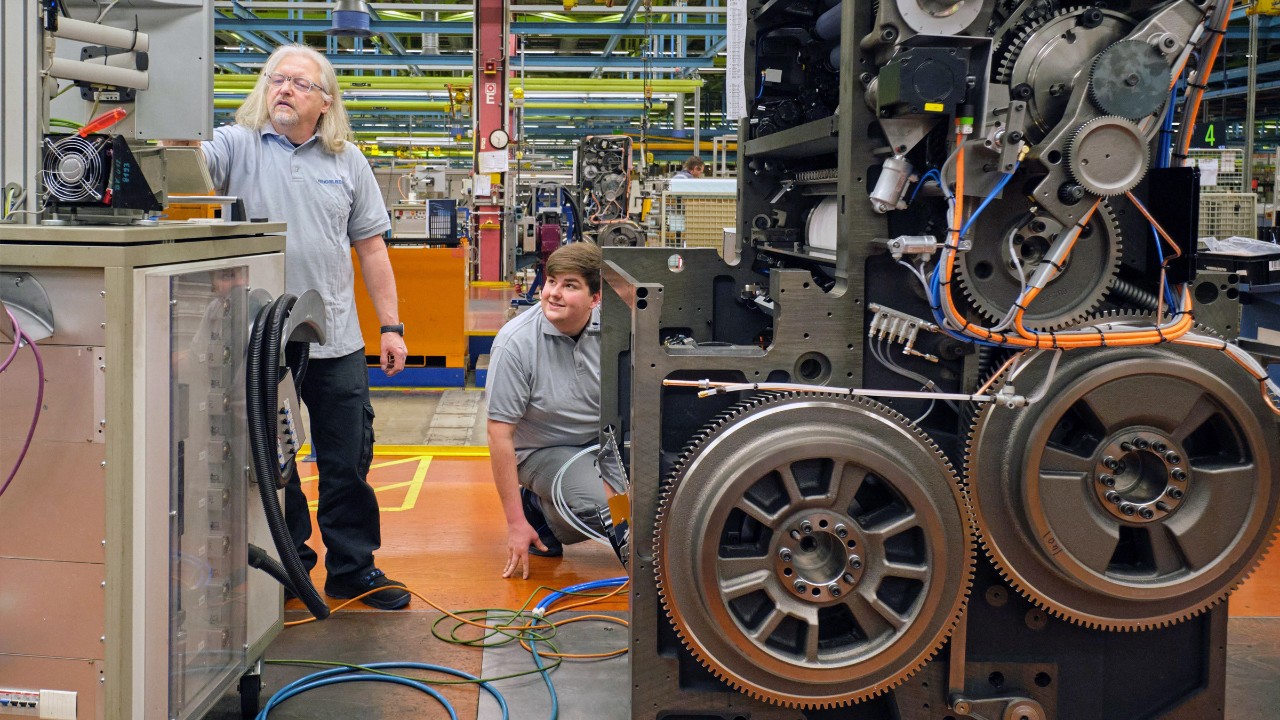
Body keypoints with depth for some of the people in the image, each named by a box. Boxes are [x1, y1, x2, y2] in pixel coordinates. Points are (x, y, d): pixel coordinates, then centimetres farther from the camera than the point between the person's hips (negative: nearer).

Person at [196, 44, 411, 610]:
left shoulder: (347, 160, 9)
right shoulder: (238, 145, 0)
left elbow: (371, 246, 10)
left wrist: (391, 326, 6)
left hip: (336, 341, 2)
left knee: (348, 463, 8)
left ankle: (352, 567, 22)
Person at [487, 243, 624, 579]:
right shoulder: (515, 343, -20)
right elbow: (500, 435, -17)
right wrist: (516, 522, -17)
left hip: (605, 438, 4)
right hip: (544, 449, -4)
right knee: (601, 509, -31)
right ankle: (536, 506, 3)